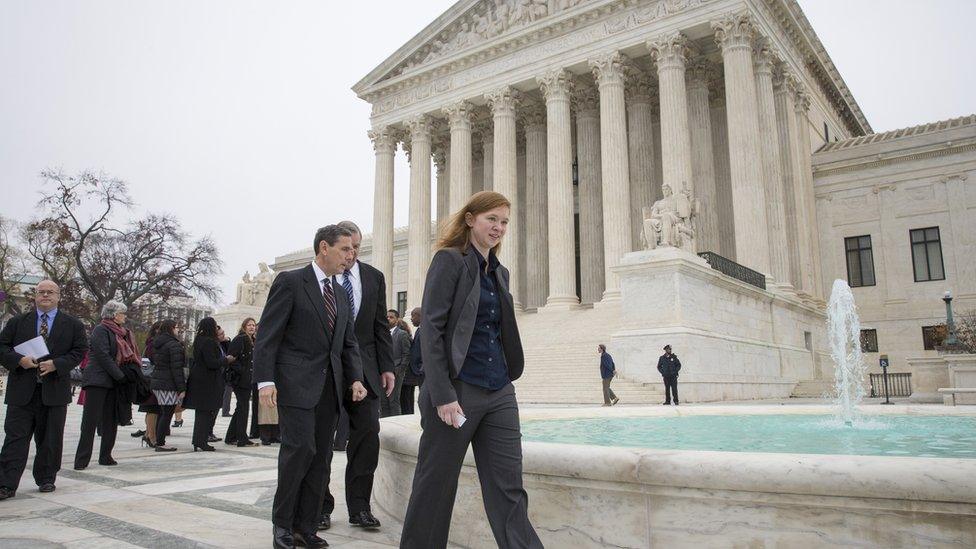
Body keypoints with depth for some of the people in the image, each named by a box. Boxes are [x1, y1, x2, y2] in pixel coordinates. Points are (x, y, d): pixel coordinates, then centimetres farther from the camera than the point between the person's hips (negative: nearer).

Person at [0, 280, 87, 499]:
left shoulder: (73, 324, 6)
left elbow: (80, 351, 1)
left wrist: (56, 364, -13)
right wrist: (19, 359, -13)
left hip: (54, 391, 0)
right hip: (22, 391, 0)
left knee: (50, 439, 8)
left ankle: (46, 479, 21)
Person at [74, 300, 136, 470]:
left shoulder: (120, 332, 17)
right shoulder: (101, 330, -8)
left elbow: (127, 355, 18)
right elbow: (103, 356, -16)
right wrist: (121, 376, -15)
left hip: (113, 382, 8)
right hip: (98, 381, -8)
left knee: (111, 420, 9)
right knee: (91, 420, -6)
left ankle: (105, 456, 15)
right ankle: (81, 460, -2)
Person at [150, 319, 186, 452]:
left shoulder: (157, 344, 15)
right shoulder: (174, 345, -14)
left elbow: (155, 363, 20)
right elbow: (177, 368, -17)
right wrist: (182, 388, -16)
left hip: (156, 382, 9)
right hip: (169, 385, -9)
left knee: (162, 413, 15)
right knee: (167, 414, -5)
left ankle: (158, 442, 19)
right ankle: (160, 444, -4)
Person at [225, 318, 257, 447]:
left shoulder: (252, 341, 17)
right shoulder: (240, 339, -10)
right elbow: (232, 357, -18)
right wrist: (241, 371, -21)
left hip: (248, 379, 9)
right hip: (240, 379, -9)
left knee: (241, 408, 13)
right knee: (243, 407, -7)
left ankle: (231, 437, 23)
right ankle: (242, 439, -3)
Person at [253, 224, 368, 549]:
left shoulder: (341, 294, 18)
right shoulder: (290, 282, -2)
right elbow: (267, 335, -8)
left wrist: (355, 378, 0)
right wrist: (265, 380, -17)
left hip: (330, 386, 7)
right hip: (295, 383, -6)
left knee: (322, 456, 5)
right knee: (300, 448, -13)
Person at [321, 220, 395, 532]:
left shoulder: (373, 277, 8)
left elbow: (380, 326, 9)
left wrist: (386, 367, 3)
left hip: (363, 368, 2)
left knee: (367, 435, -2)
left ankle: (359, 507, 9)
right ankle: (321, 507, 19)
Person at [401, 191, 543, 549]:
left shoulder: (499, 272, 16)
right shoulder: (449, 260, -5)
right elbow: (431, 328, -13)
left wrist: (505, 379, 12)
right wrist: (442, 395, -18)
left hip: (499, 394, 6)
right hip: (457, 390, -6)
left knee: (509, 490, 4)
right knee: (435, 486, 6)